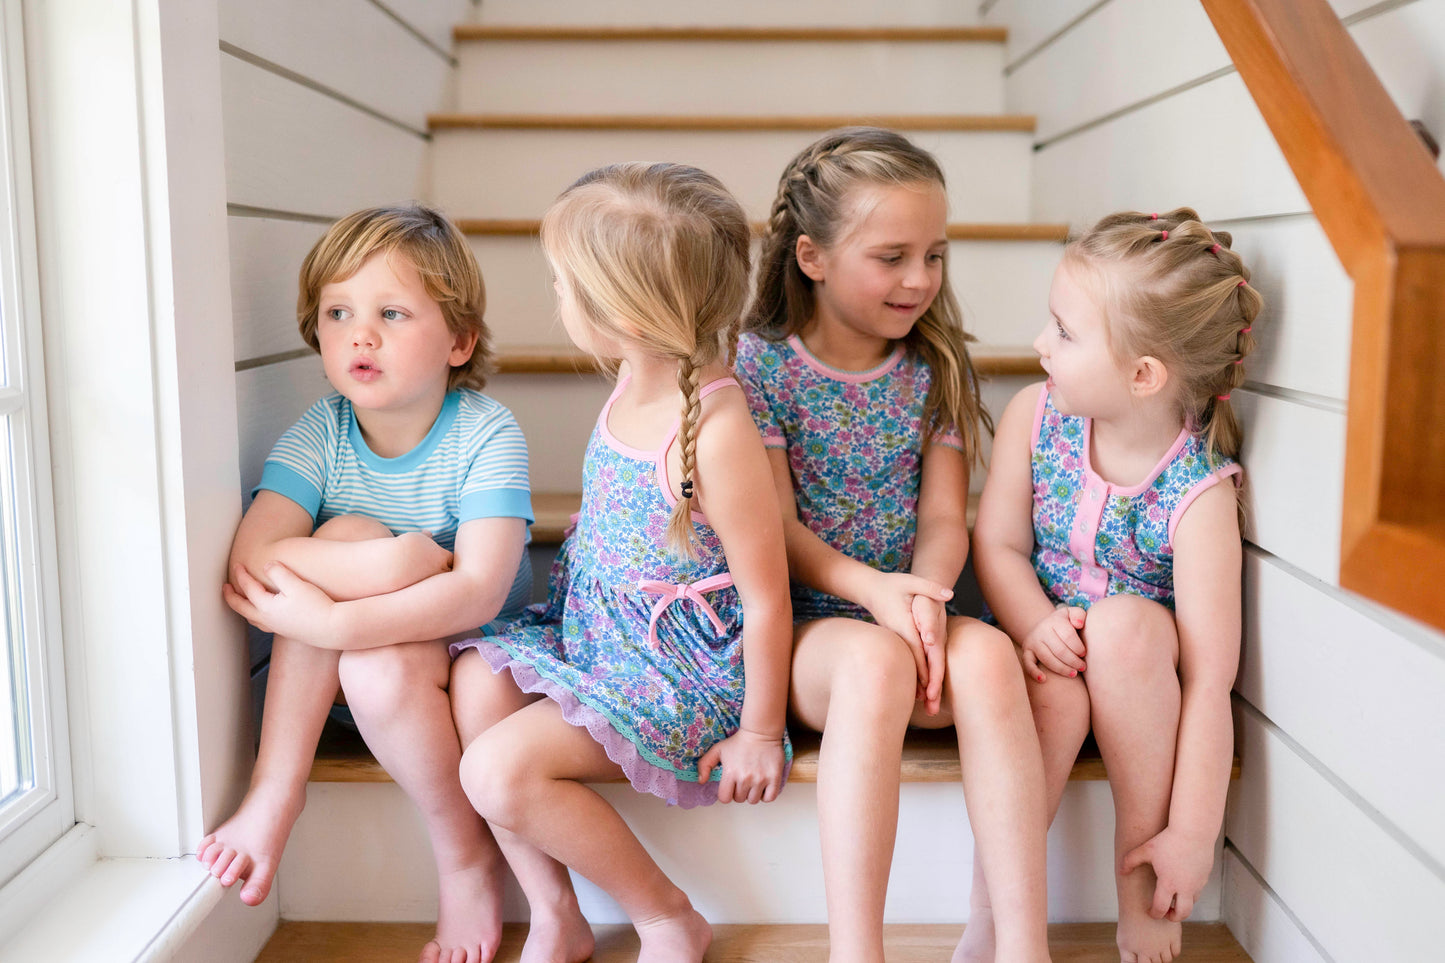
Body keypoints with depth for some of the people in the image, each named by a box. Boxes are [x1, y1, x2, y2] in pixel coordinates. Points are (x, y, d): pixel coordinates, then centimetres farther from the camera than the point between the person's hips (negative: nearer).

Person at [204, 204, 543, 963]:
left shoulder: (486, 435, -19)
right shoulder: (321, 433, -10)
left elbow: (480, 591, -31)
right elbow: (250, 559, -24)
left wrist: (332, 623, -38)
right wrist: (396, 561, -34)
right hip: (342, 667, 3)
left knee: (379, 667, -35)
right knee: (348, 530, -25)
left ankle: (466, 854, -8)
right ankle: (276, 787, -22)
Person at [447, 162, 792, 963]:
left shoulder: (716, 432, -28)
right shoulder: (635, 382, 0)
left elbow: (765, 599, -20)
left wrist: (759, 731, -12)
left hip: (680, 669, -9)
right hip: (595, 625, 9)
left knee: (499, 768, -18)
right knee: (475, 678, -10)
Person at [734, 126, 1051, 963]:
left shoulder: (935, 368, 9)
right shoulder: (758, 363, -2)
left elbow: (944, 517, 3)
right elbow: (774, 524, -7)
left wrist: (925, 593, -20)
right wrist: (871, 587, -24)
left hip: (910, 616, 3)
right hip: (800, 620, -3)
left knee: (987, 654, -30)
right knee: (875, 660, -36)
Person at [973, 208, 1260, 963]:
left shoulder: (1198, 491, -23)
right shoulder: (1034, 415, -10)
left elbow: (1210, 680, -23)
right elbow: (997, 542, -5)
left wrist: (1192, 833, -23)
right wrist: (1035, 624, -27)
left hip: (1143, 673, -2)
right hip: (1047, 652, 2)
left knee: (1122, 622, -34)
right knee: (1054, 691, -31)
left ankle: (1137, 868, -16)